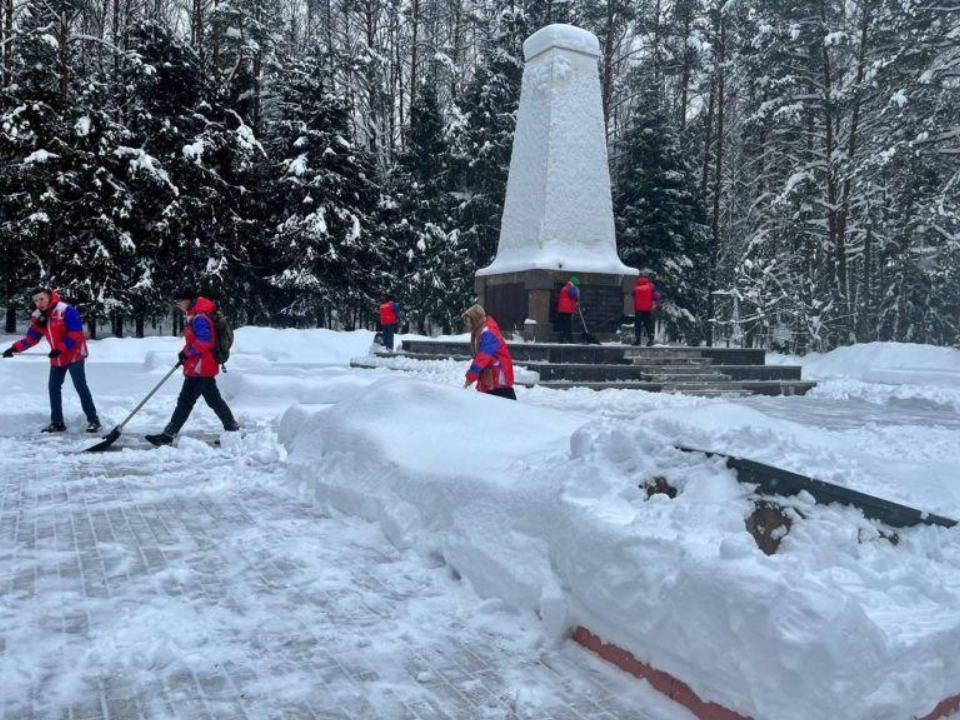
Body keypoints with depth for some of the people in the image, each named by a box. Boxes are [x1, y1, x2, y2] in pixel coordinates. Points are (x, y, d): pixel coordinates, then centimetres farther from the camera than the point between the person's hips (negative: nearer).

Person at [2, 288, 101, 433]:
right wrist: (15, 348, -7)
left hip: (74, 354, -7)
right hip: (57, 358, 7)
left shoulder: (66, 310, -20)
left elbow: (76, 333, -23)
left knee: (80, 386, -8)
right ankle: (57, 422, 17)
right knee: (53, 387, 7)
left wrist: (60, 349, -27)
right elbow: (31, 338, 7)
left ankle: (93, 420, -1)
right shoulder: (37, 317, 3)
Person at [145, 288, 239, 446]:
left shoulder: (199, 318, -18)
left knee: (185, 401, -7)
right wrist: (187, 352, 10)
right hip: (205, 367, 11)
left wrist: (187, 352, -13)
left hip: (200, 368, -11)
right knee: (214, 400, 15)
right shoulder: (195, 316, 15)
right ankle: (232, 429, 22)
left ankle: (168, 435, -5)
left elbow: (204, 341, -25)